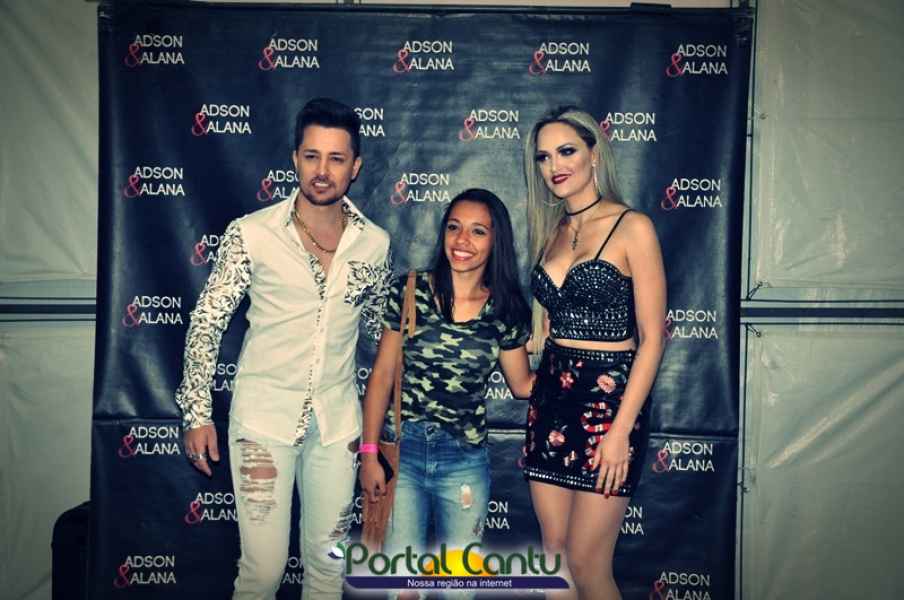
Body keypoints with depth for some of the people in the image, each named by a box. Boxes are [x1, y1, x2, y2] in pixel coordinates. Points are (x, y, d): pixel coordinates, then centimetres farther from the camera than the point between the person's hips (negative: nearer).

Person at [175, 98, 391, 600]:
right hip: (264, 417, -2)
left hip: (338, 421, 3)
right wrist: (198, 413, -4)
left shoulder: (374, 243, 1)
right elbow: (207, 323, -2)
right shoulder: (251, 233, -8)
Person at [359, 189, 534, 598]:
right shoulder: (411, 291, -5)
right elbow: (382, 376, -2)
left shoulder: (506, 310, -2)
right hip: (402, 451, -1)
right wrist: (369, 453, -5)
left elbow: (522, 384, 9)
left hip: (465, 460, 2)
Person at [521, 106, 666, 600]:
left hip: (609, 397, -6)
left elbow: (651, 339, -10)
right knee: (554, 557, 10)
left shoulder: (632, 227, -7)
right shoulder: (550, 233, 12)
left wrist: (621, 430, -15)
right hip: (551, 397, 6)